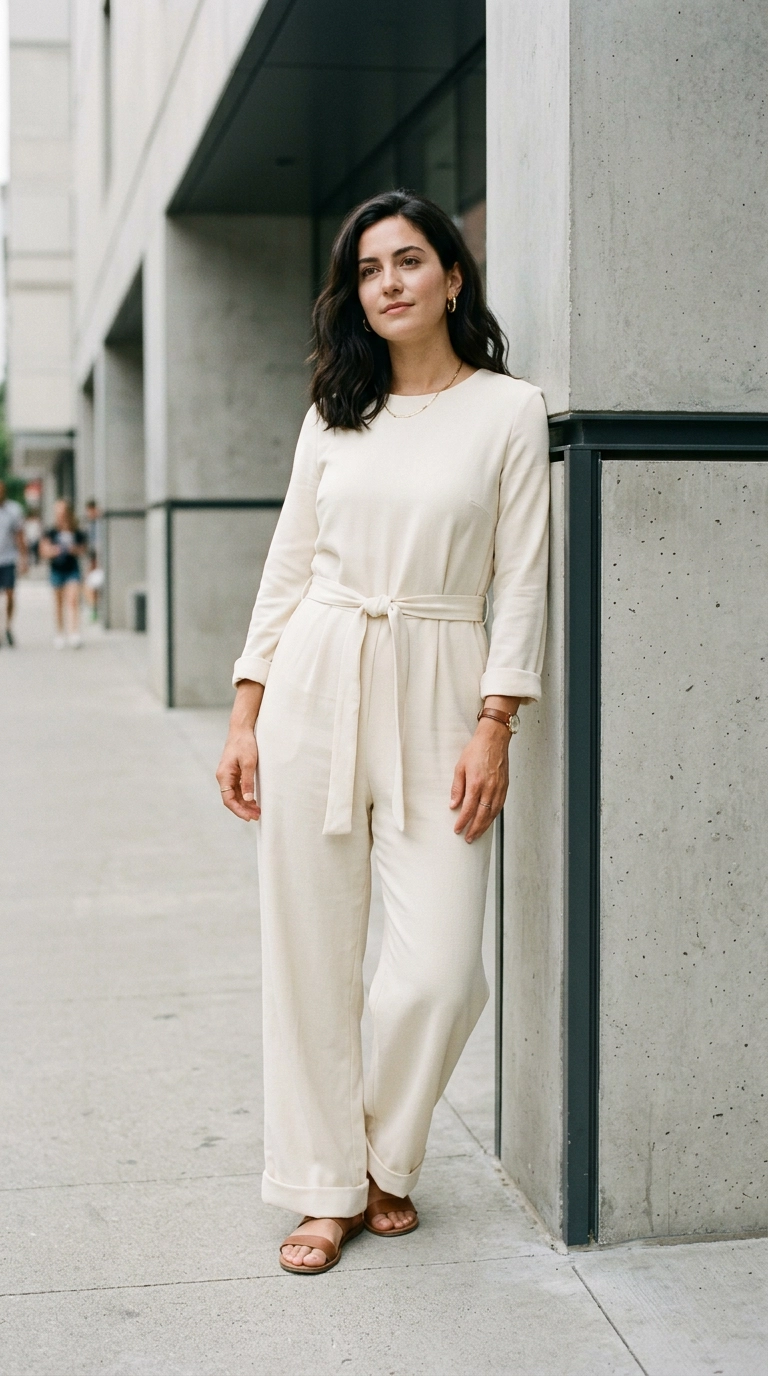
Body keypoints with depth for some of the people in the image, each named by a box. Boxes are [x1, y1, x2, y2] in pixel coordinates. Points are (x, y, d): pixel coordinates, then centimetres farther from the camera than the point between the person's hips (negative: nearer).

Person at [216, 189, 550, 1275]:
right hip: (314, 686, 3)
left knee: (440, 970, -7)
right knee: (311, 951, 4)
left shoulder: (509, 410, 2)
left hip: (438, 695, -2)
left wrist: (493, 729, -10)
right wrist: (244, 718, 6)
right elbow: (288, 568, 11)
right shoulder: (335, 414, 10)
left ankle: (387, 1160, 21)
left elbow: (522, 583, -2)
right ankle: (328, 1187, 20)